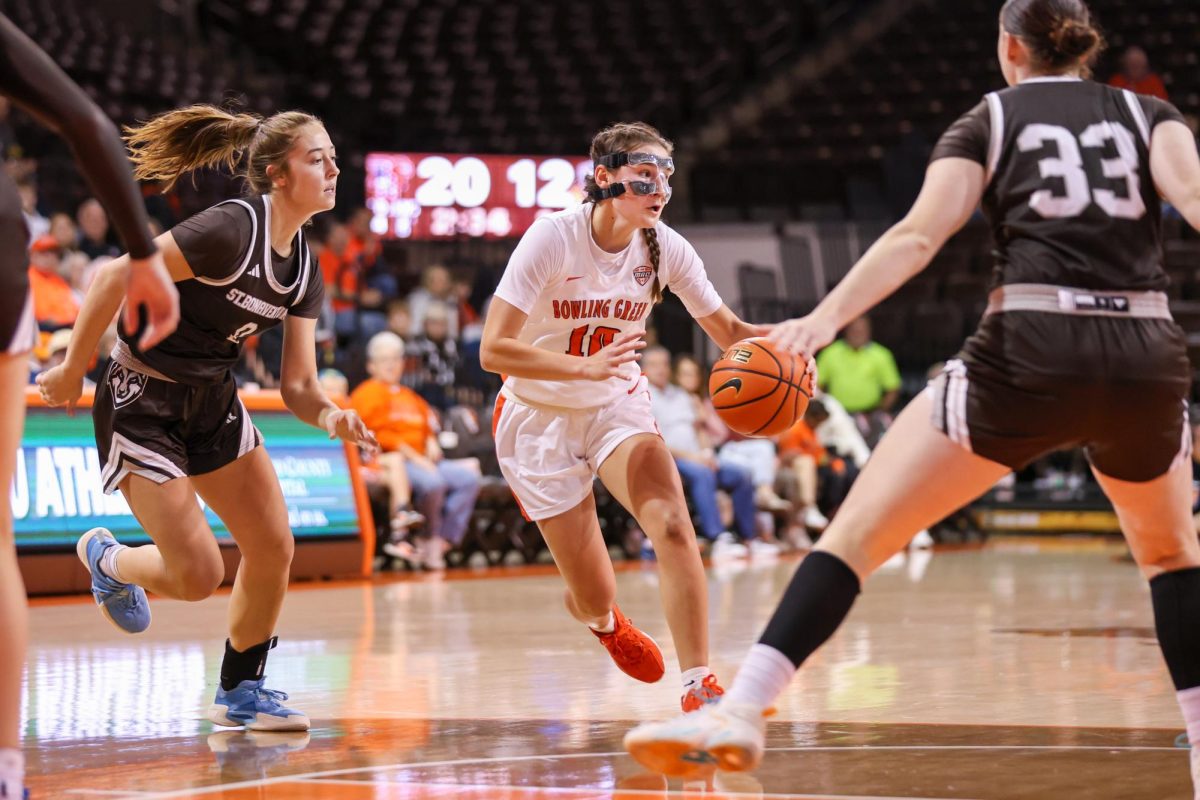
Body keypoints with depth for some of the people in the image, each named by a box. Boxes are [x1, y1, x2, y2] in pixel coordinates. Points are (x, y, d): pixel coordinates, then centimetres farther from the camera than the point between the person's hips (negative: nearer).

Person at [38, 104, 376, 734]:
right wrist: (72, 369, -17)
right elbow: (116, 276, -24)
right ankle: (106, 560, 24)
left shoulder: (303, 269, 1)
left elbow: (297, 385, 1)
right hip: (140, 404, -8)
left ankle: (240, 693, 18)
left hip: (213, 403, 8)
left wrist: (330, 416, -21)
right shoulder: (232, 228, -24)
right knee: (199, 575, -9)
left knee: (273, 547, -1)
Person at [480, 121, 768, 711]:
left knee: (673, 524, -27)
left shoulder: (664, 248, -12)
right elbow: (493, 351, -29)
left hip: (619, 406, 3)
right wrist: (587, 366, -42)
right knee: (595, 599, -1)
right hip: (541, 418, -3)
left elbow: (729, 333, -2)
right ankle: (601, 619, 40)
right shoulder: (554, 237, -24)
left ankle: (700, 687, -23)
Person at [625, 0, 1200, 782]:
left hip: (1029, 351, -2)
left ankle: (741, 709, -14)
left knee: (857, 531, 1)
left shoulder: (989, 121, 14)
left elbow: (919, 235, -3)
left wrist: (827, 316, -13)